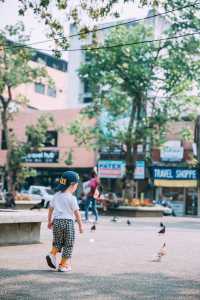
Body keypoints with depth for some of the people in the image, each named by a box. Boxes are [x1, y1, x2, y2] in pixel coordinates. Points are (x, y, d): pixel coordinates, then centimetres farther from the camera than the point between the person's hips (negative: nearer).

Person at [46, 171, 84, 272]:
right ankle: (63, 265, 8)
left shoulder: (56, 196, 9)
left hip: (56, 221, 5)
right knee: (68, 244, 6)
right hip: (68, 221, -5)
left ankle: (52, 254, -5)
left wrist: (49, 221, 25)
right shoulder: (72, 198, -9)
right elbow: (76, 212, -9)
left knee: (58, 241, 20)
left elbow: (50, 208, 15)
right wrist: (80, 225, -1)